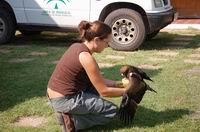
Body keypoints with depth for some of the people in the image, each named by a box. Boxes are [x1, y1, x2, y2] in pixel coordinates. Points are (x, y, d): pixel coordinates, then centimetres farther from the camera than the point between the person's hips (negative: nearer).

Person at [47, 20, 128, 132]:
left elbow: (98, 80, 15)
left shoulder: (77, 46, 6)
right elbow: (104, 91, -14)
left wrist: (119, 84, 9)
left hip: (54, 96, 9)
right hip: (64, 100, -9)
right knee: (112, 110, 3)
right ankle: (73, 121, -5)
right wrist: (127, 91, -3)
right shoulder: (86, 57, -21)